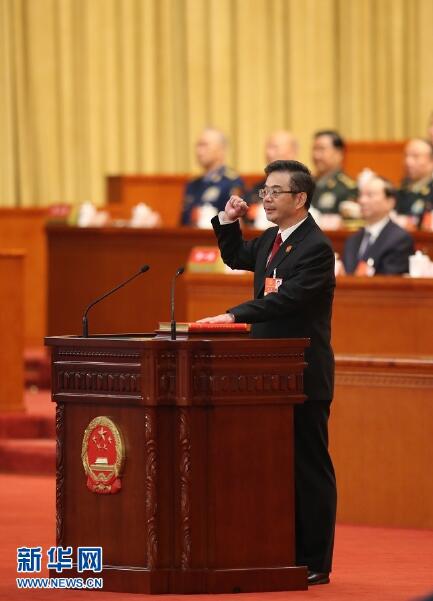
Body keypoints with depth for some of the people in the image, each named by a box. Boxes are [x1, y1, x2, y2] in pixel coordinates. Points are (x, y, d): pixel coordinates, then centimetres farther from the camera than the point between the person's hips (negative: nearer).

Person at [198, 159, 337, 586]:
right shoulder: (271, 240, 12)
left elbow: (286, 297, -26)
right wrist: (228, 224, 13)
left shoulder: (315, 247, -16)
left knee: (309, 466, -3)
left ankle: (314, 563, 1)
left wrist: (235, 316, -33)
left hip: (303, 375, -9)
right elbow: (237, 258, 30)